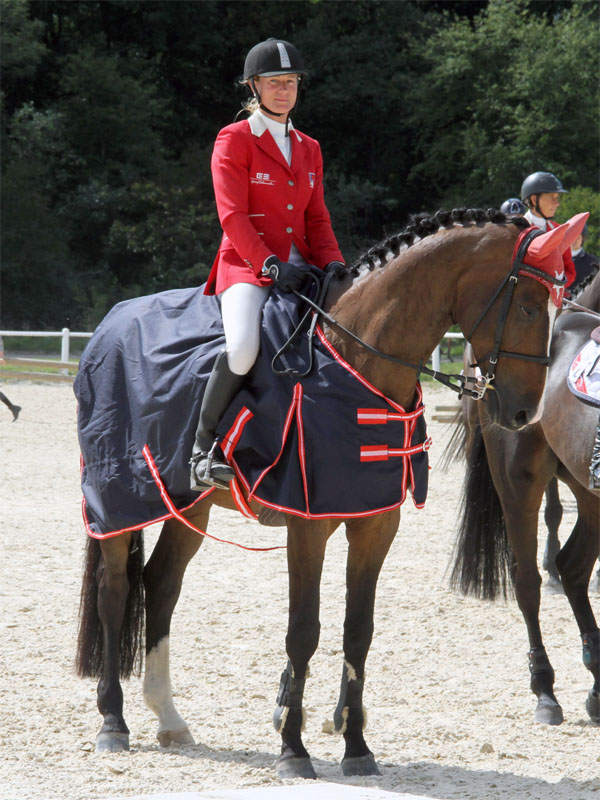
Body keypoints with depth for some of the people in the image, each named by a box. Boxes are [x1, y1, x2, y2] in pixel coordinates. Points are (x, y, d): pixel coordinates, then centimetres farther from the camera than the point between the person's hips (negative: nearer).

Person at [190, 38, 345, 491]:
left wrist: (333, 262, -3)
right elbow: (233, 215, -9)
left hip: (299, 268, 6)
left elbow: (317, 218, 18)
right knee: (243, 348, -33)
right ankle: (203, 449, -19)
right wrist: (270, 264, -21)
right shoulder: (234, 141, 1)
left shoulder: (309, 149, 19)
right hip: (247, 266, -6)